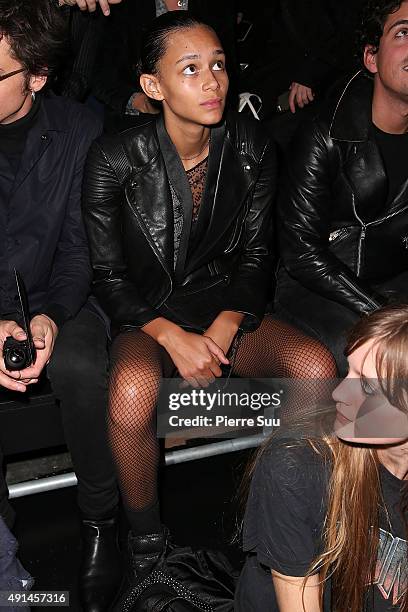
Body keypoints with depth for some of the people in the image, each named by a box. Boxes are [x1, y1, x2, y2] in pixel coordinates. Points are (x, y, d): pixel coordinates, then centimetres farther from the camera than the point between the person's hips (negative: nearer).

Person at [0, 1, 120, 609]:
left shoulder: (76, 132, -5)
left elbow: (81, 250, -2)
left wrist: (52, 315, -21)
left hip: (50, 299, 0)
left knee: (82, 370, -31)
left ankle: (100, 521, -6)